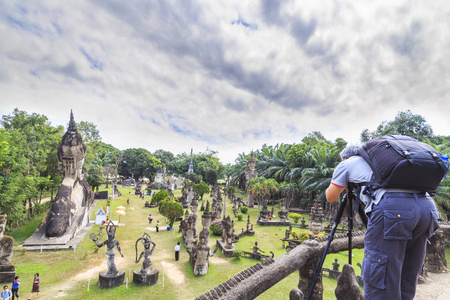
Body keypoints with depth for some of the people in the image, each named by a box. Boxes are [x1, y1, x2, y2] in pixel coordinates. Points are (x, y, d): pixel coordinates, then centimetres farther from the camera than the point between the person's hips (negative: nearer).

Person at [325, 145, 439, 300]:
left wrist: (339, 183, 39)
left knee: (380, 283, 0)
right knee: (407, 281, 18)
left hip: (392, 208, -7)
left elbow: (330, 197, 21)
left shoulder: (347, 164, 18)